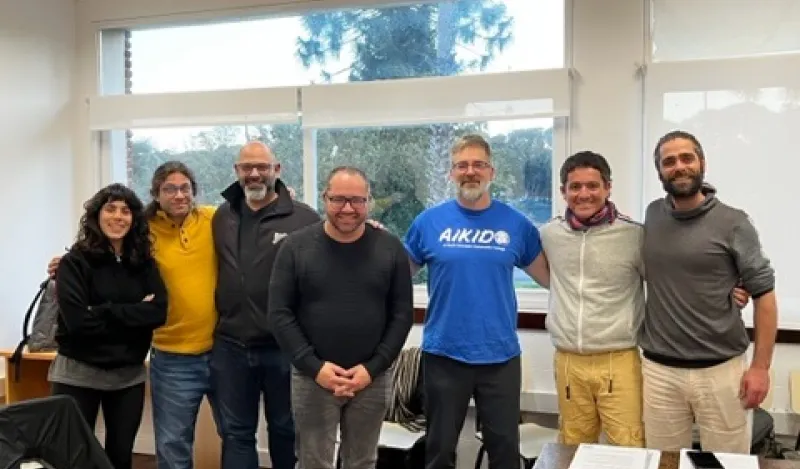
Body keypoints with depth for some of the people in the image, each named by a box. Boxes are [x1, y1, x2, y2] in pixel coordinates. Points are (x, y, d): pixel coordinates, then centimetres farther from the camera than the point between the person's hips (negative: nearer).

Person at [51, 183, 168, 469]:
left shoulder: (144, 263, 3)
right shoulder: (75, 262, -7)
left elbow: (158, 312, -10)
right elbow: (77, 320, -18)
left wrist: (105, 312, -17)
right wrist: (134, 313, -14)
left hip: (129, 375, 3)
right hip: (78, 374, -3)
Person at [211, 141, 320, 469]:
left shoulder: (304, 219, -9)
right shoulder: (221, 218, 7)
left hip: (285, 347, -3)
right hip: (230, 347, 4)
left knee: (286, 431, 15)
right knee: (235, 433, 13)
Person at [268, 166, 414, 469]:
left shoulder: (390, 248, 0)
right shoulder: (296, 247, -3)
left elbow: (402, 315, 0)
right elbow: (280, 314, -4)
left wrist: (373, 367, -9)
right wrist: (314, 366, -12)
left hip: (373, 379, 1)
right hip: (312, 378, -1)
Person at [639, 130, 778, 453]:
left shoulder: (733, 223, -6)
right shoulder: (652, 216, 5)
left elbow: (764, 294, -5)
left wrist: (761, 366, -9)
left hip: (722, 371, -2)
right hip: (659, 370, 3)